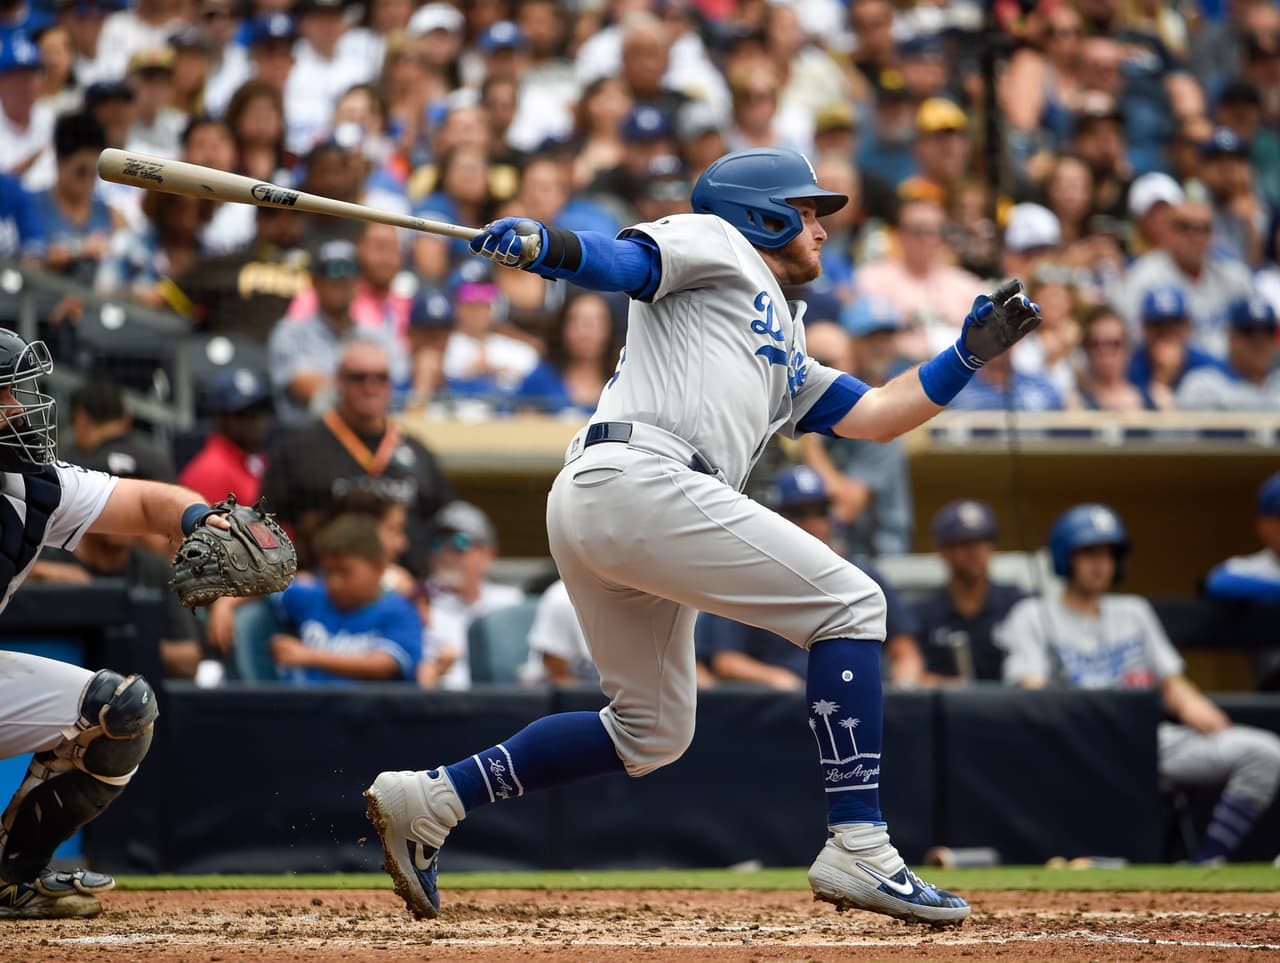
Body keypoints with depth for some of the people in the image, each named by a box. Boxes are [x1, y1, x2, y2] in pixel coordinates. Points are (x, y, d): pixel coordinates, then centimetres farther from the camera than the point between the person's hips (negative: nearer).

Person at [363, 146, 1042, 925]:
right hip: (637, 476, -10)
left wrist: (972, 352, 23)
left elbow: (878, 416, 30)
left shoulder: (786, 360, 36)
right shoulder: (715, 243, 12)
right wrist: (538, 244, -25)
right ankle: (858, 849, -16)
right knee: (850, 603, -8)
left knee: (653, 731, 17)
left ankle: (428, 800, 14)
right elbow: (620, 264, -5)